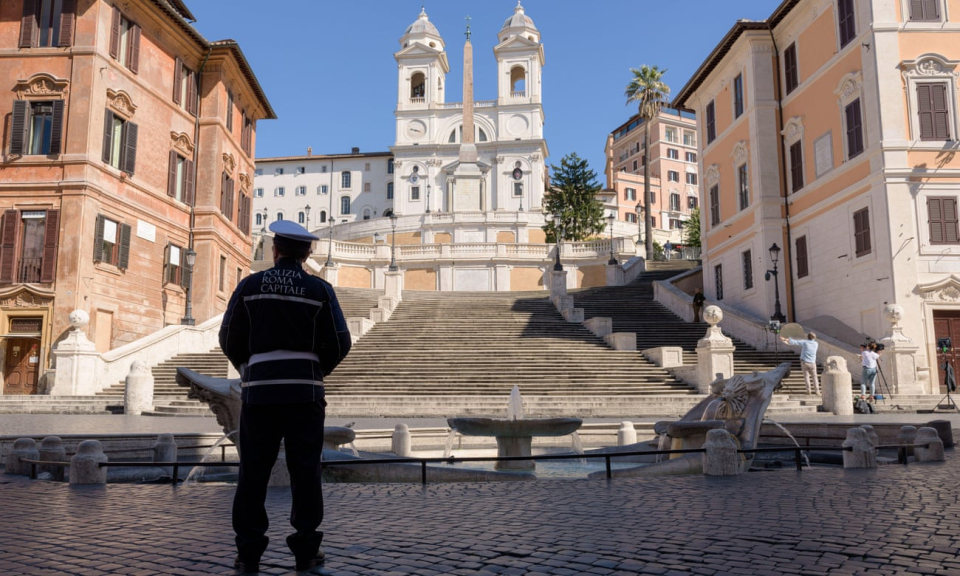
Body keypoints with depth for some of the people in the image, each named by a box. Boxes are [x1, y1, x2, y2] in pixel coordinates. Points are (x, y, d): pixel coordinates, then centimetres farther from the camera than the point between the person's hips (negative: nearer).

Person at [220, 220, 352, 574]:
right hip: (304, 391, 0)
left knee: (254, 472, 6)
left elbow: (230, 339, 5)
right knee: (304, 471, 4)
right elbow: (339, 343, -2)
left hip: (259, 390, 1)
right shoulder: (320, 290, 0)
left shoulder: (250, 286, 2)